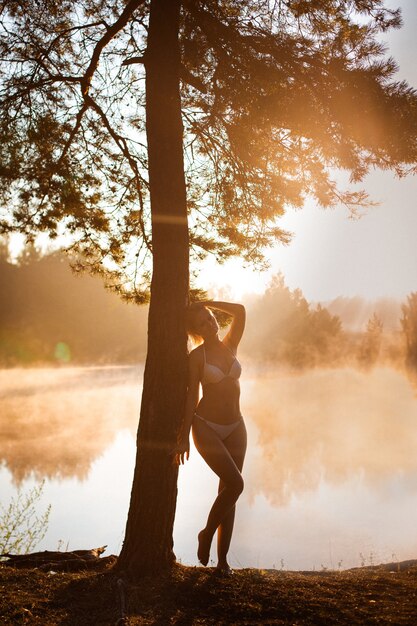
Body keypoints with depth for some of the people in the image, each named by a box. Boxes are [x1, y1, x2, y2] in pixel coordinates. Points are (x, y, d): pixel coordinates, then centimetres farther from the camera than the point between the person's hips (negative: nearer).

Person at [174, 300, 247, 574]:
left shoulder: (230, 345, 6)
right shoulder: (197, 356, -6)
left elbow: (240, 311, -7)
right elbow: (192, 396, -8)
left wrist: (205, 304, -2)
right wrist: (184, 437, -11)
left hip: (235, 428, 5)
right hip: (207, 427, -5)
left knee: (228, 490, 5)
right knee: (235, 484, -17)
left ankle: (223, 559, 12)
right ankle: (207, 533, 6)